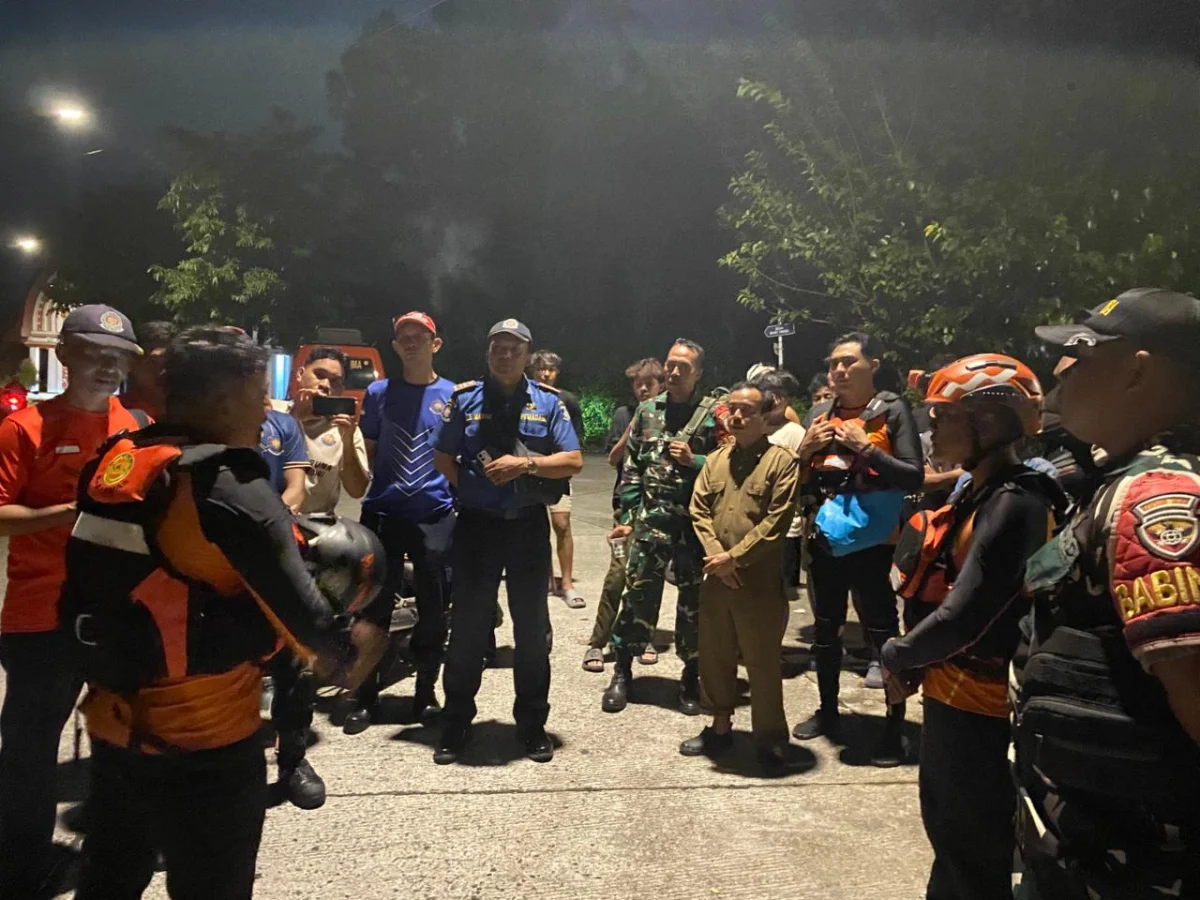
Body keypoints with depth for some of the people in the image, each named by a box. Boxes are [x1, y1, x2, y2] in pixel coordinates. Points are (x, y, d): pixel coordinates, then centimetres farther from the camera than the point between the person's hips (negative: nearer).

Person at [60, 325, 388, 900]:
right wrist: (346, 659, -3)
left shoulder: (111, 466, 0)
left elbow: (82, 592, 8)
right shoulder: (232, 490, -22)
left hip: (112, 724, 7)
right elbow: (297, 604, -20)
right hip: (203, 742, -7)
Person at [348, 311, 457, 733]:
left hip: (436, 516, 0)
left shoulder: (454, 395, 4)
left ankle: (425, 694, 23)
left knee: (433, 610, 7)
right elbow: (368, 454, 13)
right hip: (382, 514, 1)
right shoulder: (378, 392, 7)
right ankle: (366, 699, 18)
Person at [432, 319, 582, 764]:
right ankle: (456, 722, 22)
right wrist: (472, 485, -7)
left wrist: (526, 464, -16)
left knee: (531, 626, 9)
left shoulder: (548, 402, 1)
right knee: (467, 625, 7)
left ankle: (532, 723, 23)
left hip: (529, 526, 0)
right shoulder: (464, 398, 2)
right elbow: (442, 458, 6)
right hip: (476, 524, 0)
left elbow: (573, 461, -3)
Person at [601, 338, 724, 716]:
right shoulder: (647, 410, 8)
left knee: (693, 601, 9)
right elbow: (632, 467, 9)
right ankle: (622, 672, 20)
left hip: (696, 523, -2)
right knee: (638, 595, 5)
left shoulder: (715, 413, -1)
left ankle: (690, 678, 24)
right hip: (650, 520, 2)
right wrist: (626, 516, 5)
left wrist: (694, 460, -14)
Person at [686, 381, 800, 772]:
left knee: (763, 663, 4)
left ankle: (770, 739, 18)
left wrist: (734, 557, -14)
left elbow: (777, 522, -13)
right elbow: (699, 511, 5)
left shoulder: (782, 461, -7)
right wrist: (716, 557, -10)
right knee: (715, 657, 15)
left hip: (760, 581, -5)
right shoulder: (715, 460, 11)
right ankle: (720, 727, 32)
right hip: (715, 579, 6)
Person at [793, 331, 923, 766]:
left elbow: (914, 477, -12)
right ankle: (828, 710, 32)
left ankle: (895, 726, 12)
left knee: (882, 632, -2)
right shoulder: (819, 413, 9)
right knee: (825, 628, 16)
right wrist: (805, 450, -5)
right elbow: (799, 481, 13)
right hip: (825, 539, 6)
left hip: (871, 542, -5)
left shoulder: (893, 411, -6)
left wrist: (867, 450, -19)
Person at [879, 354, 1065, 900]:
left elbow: (963, 615, -29)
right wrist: (913, 664, -1)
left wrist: (896, 657, -12)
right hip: (952, 695, 9)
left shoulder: (1013, 505, -23)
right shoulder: (981, 495, 7)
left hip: (978, 707, -9)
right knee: (948, 830, 26)